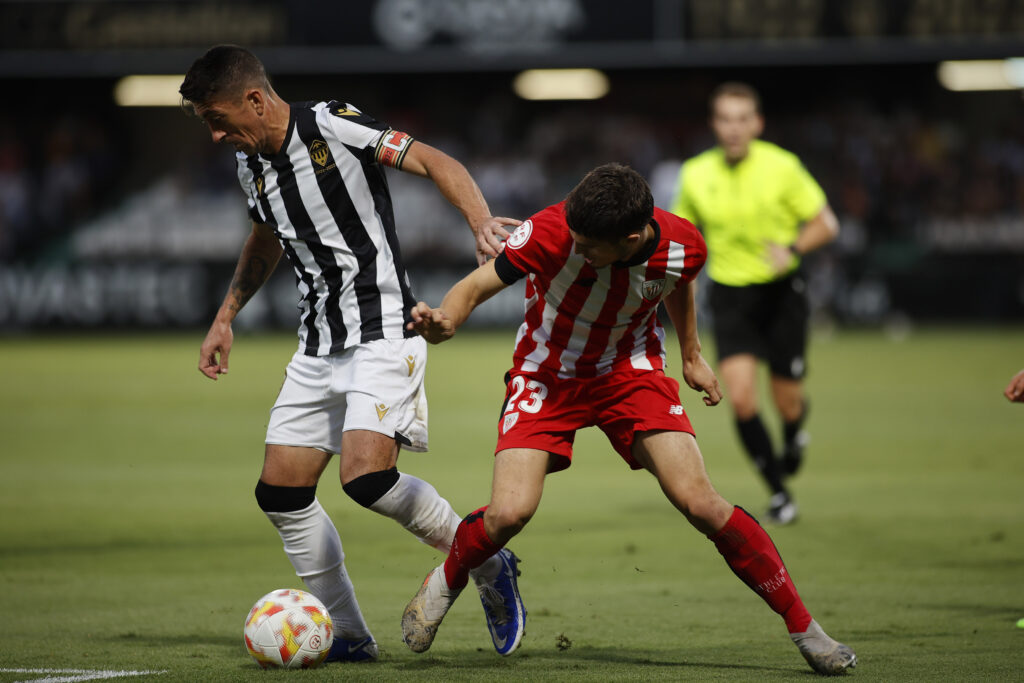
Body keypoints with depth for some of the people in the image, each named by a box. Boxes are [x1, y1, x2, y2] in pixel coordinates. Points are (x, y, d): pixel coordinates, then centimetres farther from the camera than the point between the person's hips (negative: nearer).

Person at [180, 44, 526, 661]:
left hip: (382, 334, -8)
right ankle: (350, 637, 13)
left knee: (365, 476, -23)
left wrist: (482, 222, -33)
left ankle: (487, 564, -1)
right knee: (281, 493, 2)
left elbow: (435, 163, -16)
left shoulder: (334, 126, -13)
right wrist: (225, 319, 30)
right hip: (318, 348, 8)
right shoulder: (252, 163, 10)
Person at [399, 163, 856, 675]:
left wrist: (691, 356, 17)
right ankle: (443, 585, 15)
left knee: (699, 503, -14)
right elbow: (477, 286, -23)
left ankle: (803, 627, -1)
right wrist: (444, 321, -45)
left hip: (631, 371, 1)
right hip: (547, 375, -1)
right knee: (509, 513, -20)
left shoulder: (682, 247, -22)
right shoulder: (550, 233, -31)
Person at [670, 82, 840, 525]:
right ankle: (779, 493, 1)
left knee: (786, 402, 3)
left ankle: (793, 436, 43)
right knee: (740, 397, -16)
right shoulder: (696, 175, -2)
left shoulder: (782, 167, -9)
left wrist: (792, 248, -23)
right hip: (729, 294, 1)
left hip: (780, 292, -1)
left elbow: (825, 224, -4)